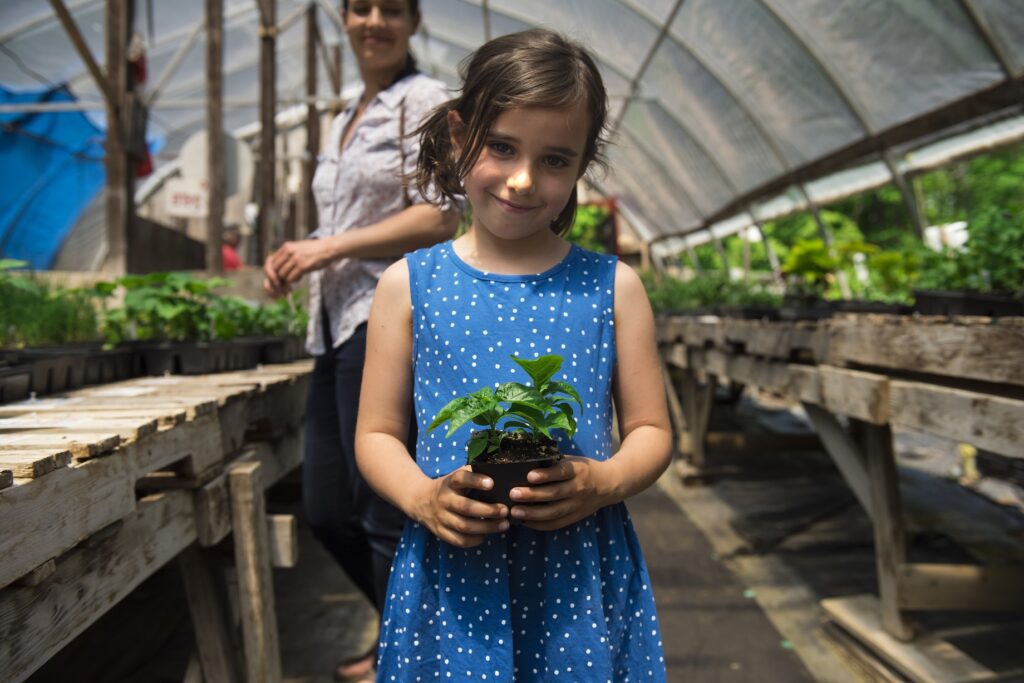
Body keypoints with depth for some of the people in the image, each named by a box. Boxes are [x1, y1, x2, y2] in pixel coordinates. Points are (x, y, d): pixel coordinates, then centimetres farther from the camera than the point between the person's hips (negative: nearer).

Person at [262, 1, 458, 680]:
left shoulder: (423, 99, -4)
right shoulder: (346, 119, 21)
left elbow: (439, 219, -14)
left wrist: (329, 247, -12)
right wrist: (300, 256, 6)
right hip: (337, 324, 9)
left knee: (384, 513, -1)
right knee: (326, 510, 14)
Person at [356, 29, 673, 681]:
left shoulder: (611, 285, 1)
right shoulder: (411, 284, 0)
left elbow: (652, 430, 4)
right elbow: (378, 434, 4)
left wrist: (603, 482, -16)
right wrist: (420, 497, -15)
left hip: (582, 575, 1)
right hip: (453, 571, 0)